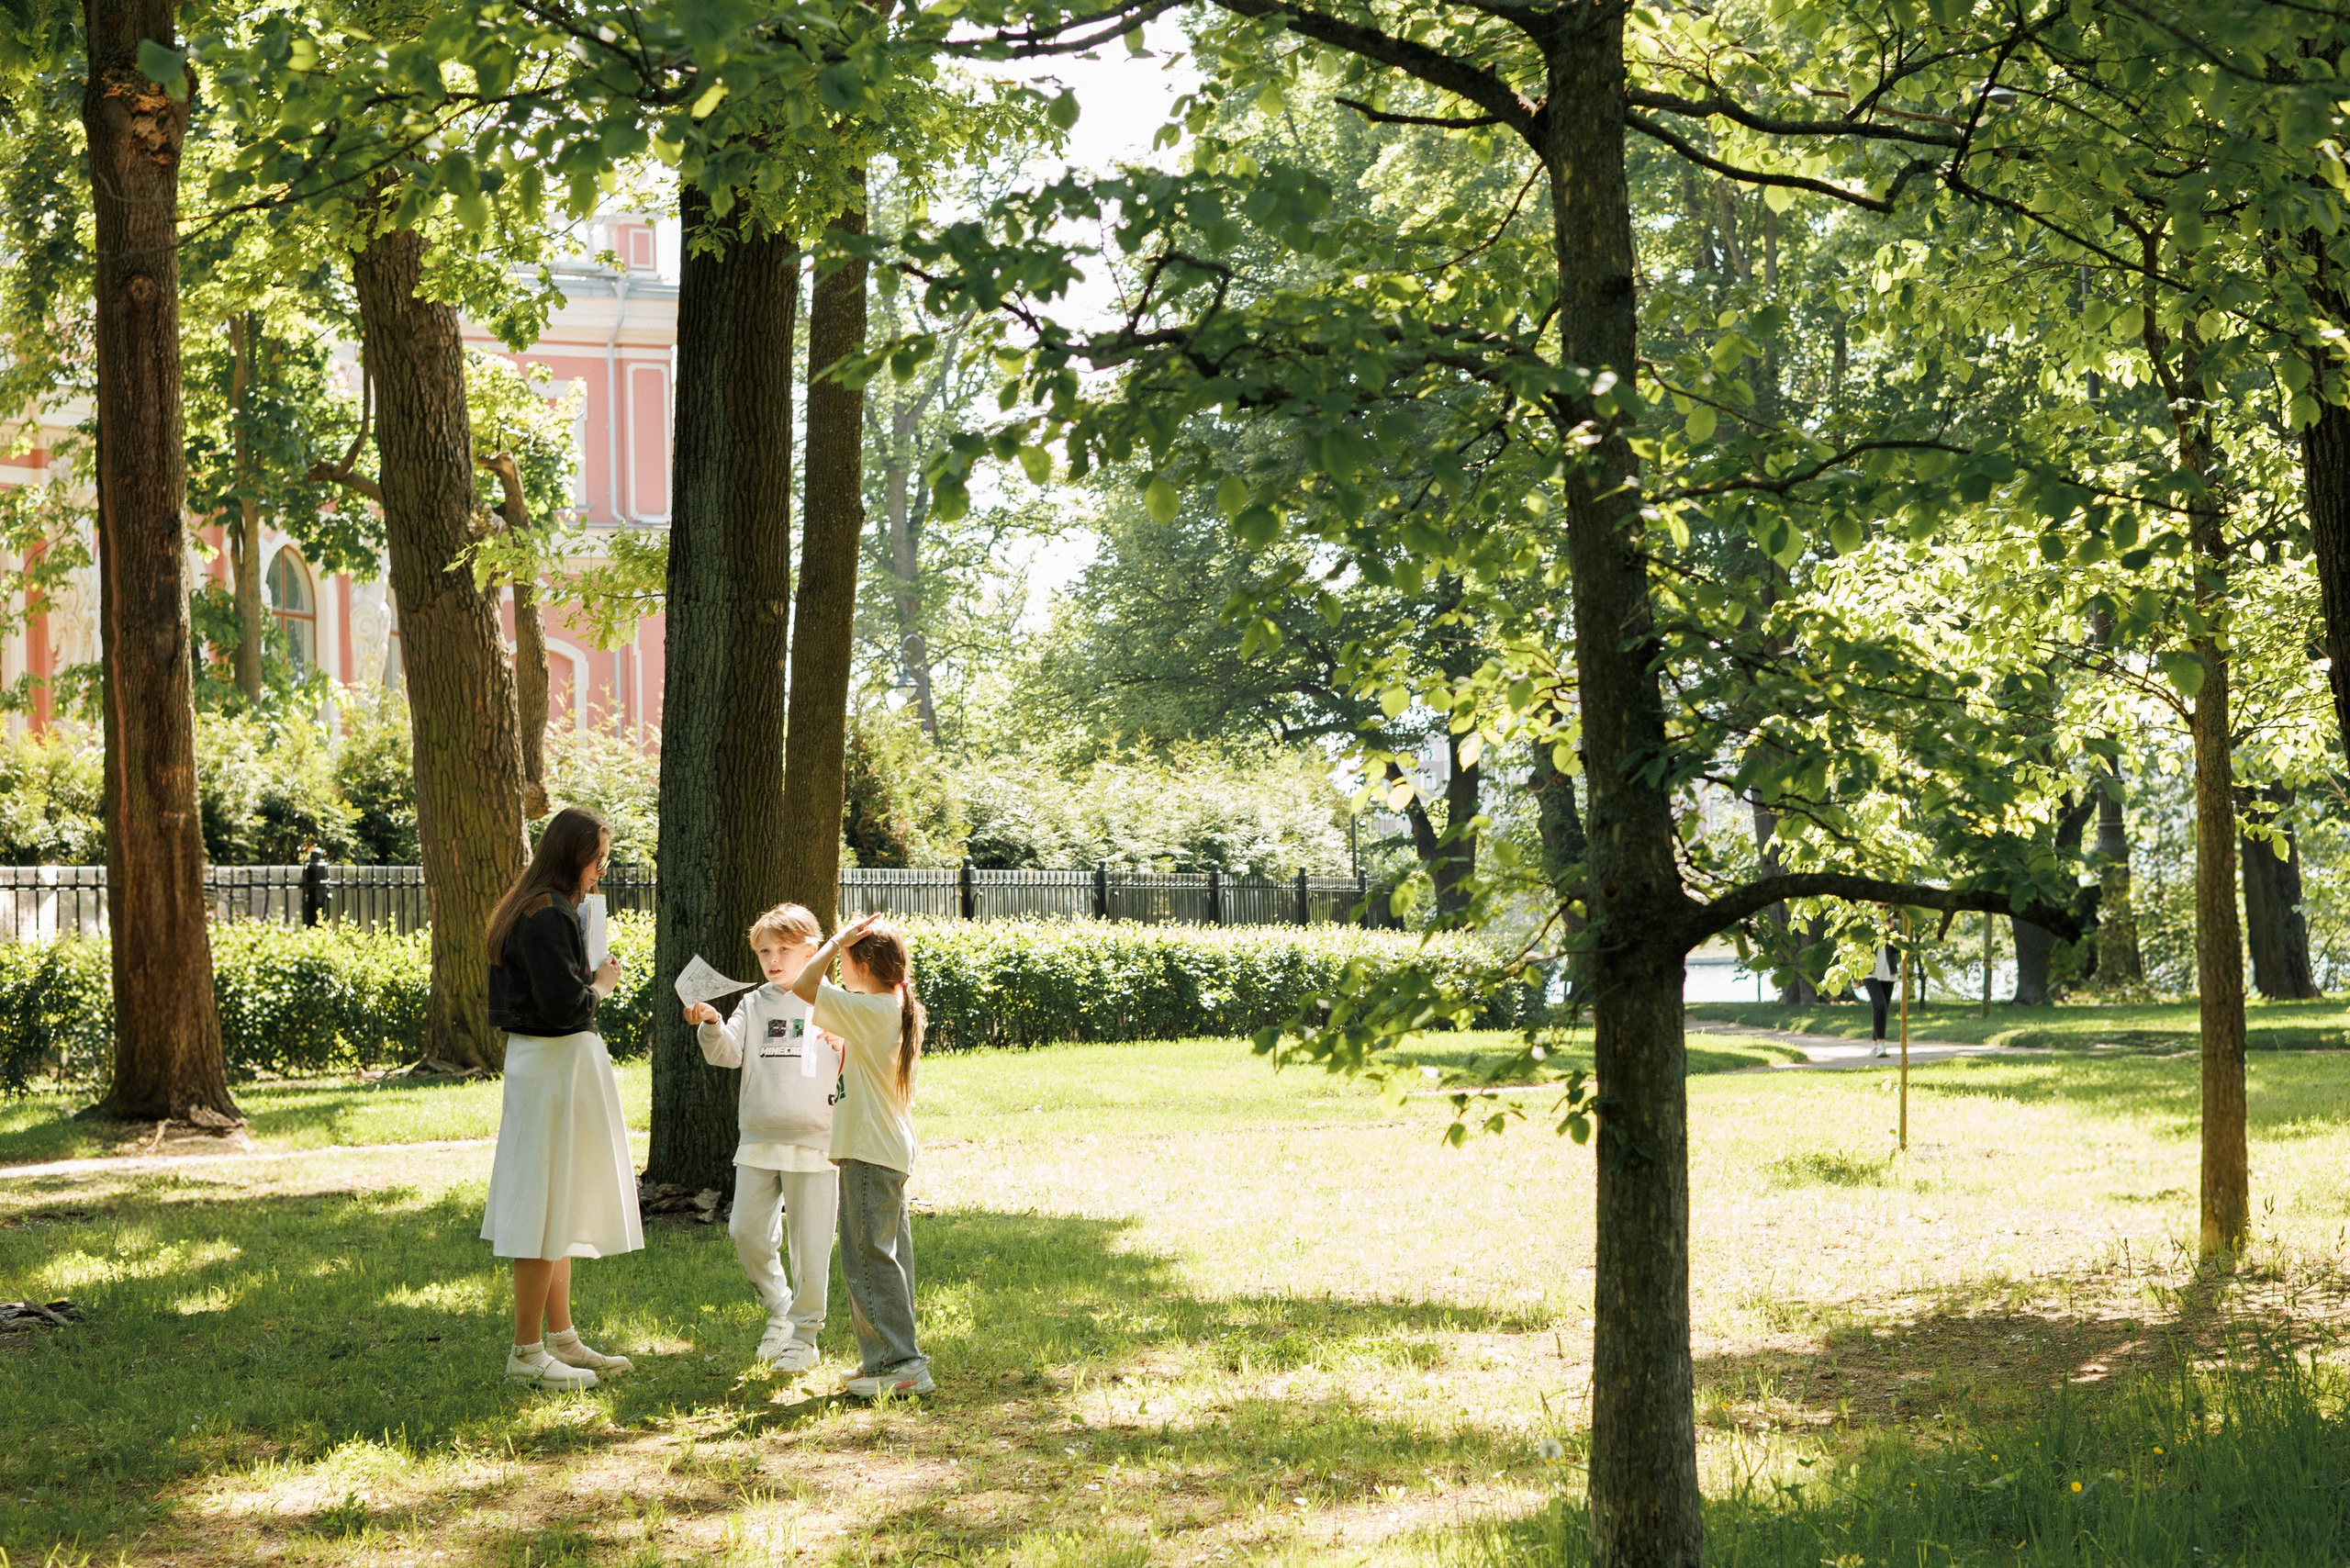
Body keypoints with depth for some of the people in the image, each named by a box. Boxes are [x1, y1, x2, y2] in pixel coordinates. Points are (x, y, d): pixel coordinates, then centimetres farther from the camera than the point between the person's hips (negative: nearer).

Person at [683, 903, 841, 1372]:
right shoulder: (754, 1005, 9)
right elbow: (727, 1053, -3)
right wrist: (711, 1025, -22)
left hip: (813, 1139, -3)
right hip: (759, 1140, 3)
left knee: (809, 1242, 0)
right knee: (746, 1230, 1)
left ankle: (804, 1337, 12)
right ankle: (778, 1310, 23)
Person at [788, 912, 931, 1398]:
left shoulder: (870, 1012, -18)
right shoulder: (900, 1011, 10)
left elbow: (804, 988, -20)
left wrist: (837, 941, -11)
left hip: (868, 1154, -10)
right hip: (893, 1151, 10)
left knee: (867, 1256, -7)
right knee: (888, 1255, 13)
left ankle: (900, 1362, -9)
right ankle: (897, 1358, 17)